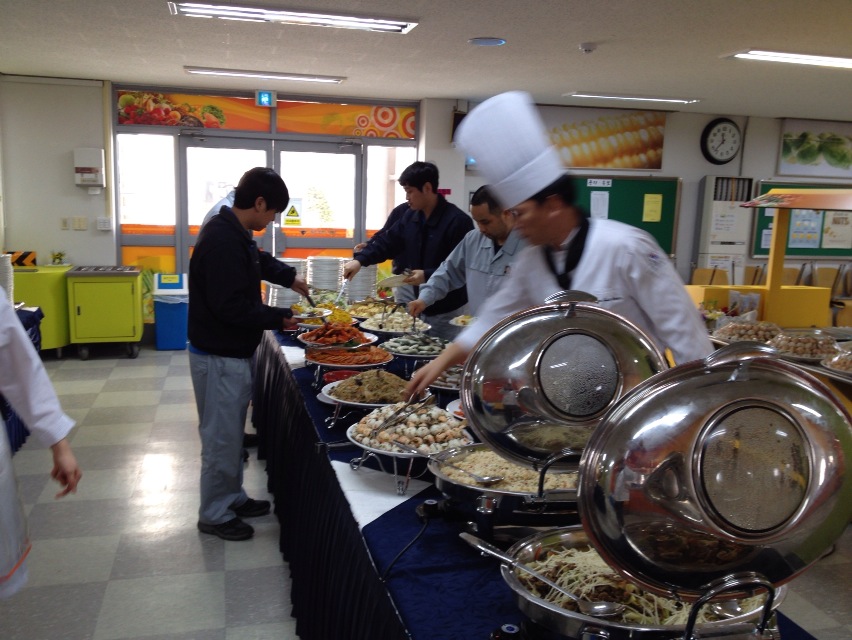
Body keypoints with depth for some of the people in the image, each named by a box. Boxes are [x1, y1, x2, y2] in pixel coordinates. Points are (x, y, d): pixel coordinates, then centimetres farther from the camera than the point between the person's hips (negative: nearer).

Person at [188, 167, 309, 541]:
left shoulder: (235, 234, 7)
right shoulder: (222, 241, -25)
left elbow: (259, 261, 30)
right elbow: (233, 307, -28)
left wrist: (290, 277, 20)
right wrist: (279, 318, -18)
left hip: (233, 352, 10)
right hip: (219, 356, -10)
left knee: (231, 433, 21)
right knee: (221, 437, 4)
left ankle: (232, 498, 36)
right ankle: (214, 514, 20)